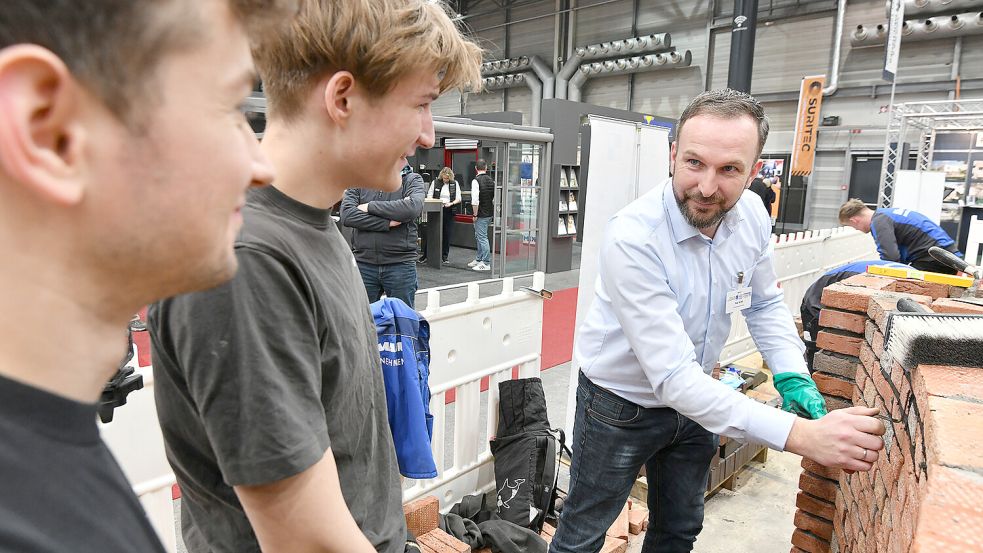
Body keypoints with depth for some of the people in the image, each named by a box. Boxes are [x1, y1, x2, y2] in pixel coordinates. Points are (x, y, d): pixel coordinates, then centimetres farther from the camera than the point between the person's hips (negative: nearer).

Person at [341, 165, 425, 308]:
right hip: (364, 263, 2)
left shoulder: (412, 179, 1)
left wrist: (370, 206, -13)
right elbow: (346, 214, -9)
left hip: (400, 263, -1)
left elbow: (413, 208, -20)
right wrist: (387, 223, -17)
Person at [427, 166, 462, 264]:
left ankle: (445, 256, 14)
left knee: (447, 234, 3)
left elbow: (458, 198, 3)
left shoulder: (455, 184, 5)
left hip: (449, 211, 1)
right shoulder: (435, 182, 5)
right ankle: (426, 255, 8)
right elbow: (429, 195, 6)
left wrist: (451, 203, -16)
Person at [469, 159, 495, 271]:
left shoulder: (476, 181, -15)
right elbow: (495, 199, 11)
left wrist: (475, 215, -13)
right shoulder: (491, 181, 7)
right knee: (479, 237, 20)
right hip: (490, 213, 8)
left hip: (481, 214, -8)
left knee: (482, 238, -2)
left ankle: (486, 264, 1)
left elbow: (475, 201, -21)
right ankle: (479, 259, 30)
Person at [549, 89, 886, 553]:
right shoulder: (633, 237, -34)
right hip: (623, 405, -5)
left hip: (694, 399, 6)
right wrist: (800, 435, -42)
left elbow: (765, 304, 6)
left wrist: (792, 376, -11)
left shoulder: (752, 216, -13)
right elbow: (673, 377, -37)